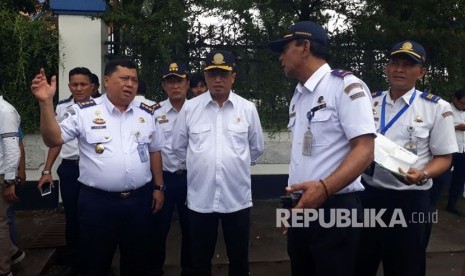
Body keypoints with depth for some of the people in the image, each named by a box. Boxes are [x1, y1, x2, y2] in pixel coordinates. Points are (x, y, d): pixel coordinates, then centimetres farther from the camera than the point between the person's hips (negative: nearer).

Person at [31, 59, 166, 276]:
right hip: (97, 201, -3)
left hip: (139, 199, 3)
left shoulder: (146, 113, 6)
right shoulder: (84, 111, -5)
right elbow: (53, 140, -10)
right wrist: (46, 103, -21)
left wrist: (158, 187, 11)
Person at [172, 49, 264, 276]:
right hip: (200, 198, 0)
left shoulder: (247, 109, -1)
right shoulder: (190, 108, -1)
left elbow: (257, 148, 11)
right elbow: (179, 146, 10)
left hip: (237, 198, 0)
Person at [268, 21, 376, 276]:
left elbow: (364, 150, -18)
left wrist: (324, 188, -30)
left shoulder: (346, 85, -11)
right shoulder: (297, 97, 15)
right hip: (302, 207, 8)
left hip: (334, 208, -8)